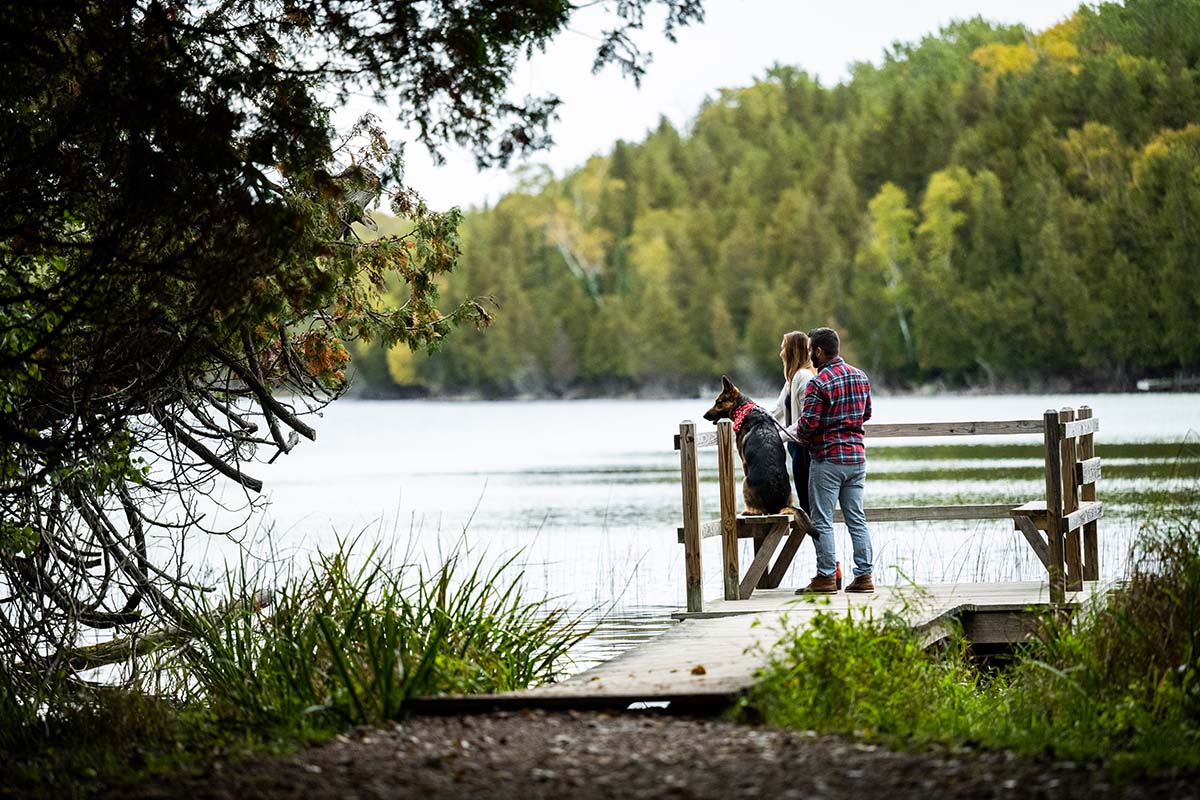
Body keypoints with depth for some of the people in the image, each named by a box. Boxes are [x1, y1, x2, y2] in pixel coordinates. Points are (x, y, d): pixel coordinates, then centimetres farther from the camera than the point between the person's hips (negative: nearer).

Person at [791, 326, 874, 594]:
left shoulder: (818, 383, -15)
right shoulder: (860, 376, 7)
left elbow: (808, 423, -18)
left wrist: (799, 435, 2)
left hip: (828, 458, -7)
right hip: (857, 456, 7)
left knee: (822, 521, 0)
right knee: (856, 518, 10)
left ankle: (826, 577, 0)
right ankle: (864, 575, 9)